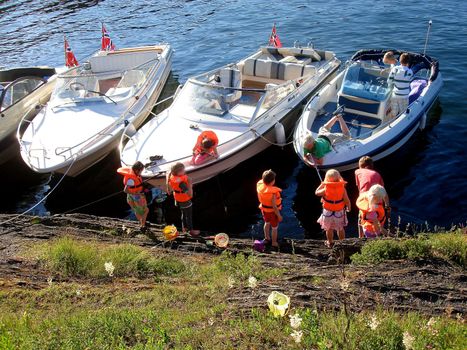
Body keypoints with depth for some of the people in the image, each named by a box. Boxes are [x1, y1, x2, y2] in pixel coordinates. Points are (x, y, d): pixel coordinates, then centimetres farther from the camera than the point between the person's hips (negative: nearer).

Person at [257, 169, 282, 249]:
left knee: (267, 223, 32)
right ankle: (274, 243, 35)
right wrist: (279, 215, -19)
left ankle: (267, 238, 53)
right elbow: (274, 206, -30)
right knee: (274, 227, 17)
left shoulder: (260, 185, -22)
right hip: (272, 211, -7)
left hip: (264, 209, 7)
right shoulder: (273, 193, -39)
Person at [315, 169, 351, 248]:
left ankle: (330, 243, 32)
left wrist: (322, 184, 5)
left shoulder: (325, 189, -20)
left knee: (329, 229, 18)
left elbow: (316, 193, -2)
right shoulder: (342, 188, -17)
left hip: (328, 212, -1)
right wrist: (348, 208, 6)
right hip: (340, 212, 2)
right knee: (340, 228, 21)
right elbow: (347, 201, -13)